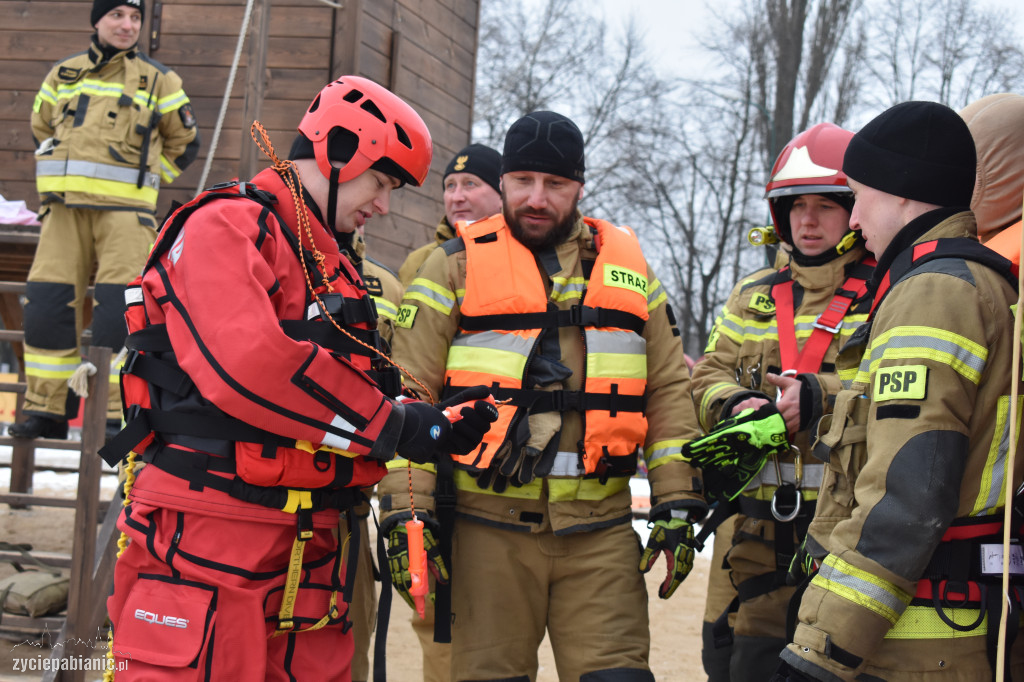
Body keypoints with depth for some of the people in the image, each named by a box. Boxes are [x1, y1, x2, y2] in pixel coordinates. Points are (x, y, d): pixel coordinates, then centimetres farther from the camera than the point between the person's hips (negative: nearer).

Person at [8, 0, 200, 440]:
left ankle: (116, 413, -10)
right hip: (65, 207, 3)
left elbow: (184, 143, 16)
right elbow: (41, 128, 28)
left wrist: (143, 180, 10)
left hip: (124, 209, -3)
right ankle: (45, 408, 6)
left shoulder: (157, 81, 8)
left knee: (119, 309, -12)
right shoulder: (63, 75, 14)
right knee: (46, 304, -2)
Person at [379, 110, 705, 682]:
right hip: (488, 525, -2)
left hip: (601, 531, 2)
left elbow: (668, 390, 14)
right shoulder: (457, 266, 4)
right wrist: (406, 512, -7)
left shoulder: (628, 264, 13)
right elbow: (408, 397, 1)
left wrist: (677, 503, 7)